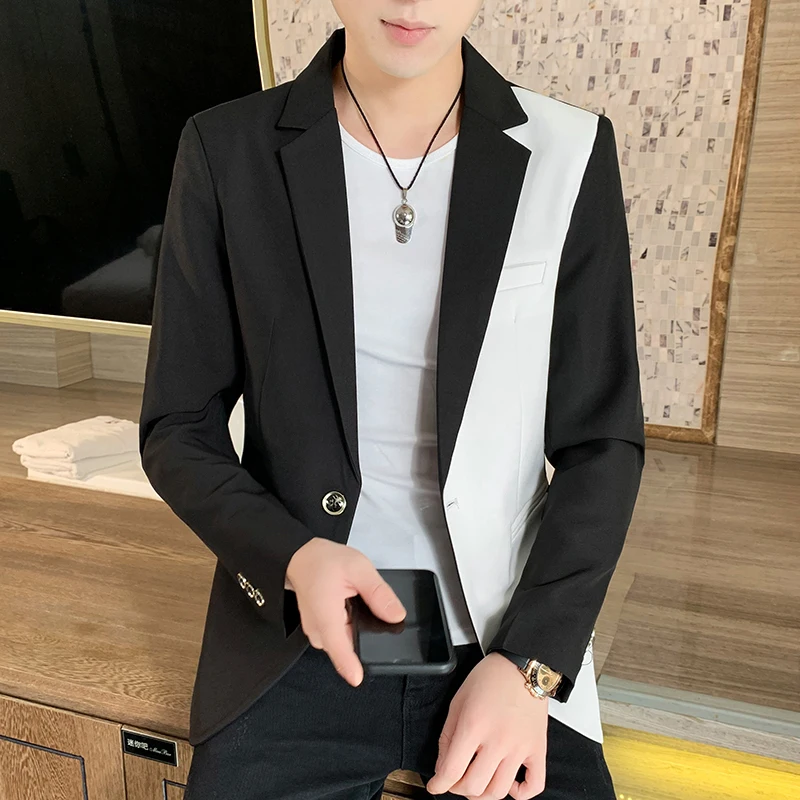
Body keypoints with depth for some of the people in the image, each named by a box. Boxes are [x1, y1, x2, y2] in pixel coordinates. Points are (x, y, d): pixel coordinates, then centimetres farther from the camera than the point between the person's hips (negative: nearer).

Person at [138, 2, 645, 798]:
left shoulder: (568, 155, -4)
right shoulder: (228, 152, -4)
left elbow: (600, 443, -1)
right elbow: (178, 430, 1)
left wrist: (529, 663, -12)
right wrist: (294, 556, -16)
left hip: (511, 636, 1)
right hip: (302, 636, 0)